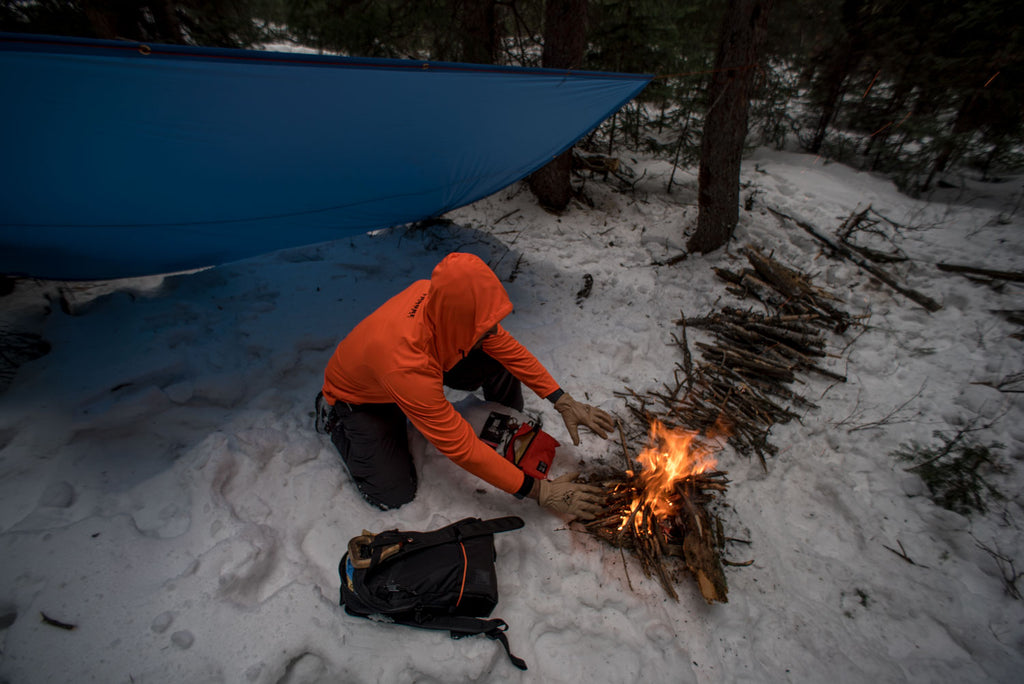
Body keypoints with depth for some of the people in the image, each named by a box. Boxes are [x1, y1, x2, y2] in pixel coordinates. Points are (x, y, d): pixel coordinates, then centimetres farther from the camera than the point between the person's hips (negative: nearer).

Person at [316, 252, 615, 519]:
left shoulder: (445, 300, -28)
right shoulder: (407, 364, -45)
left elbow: (508, 347, -14)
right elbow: (461, 446, -38)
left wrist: (564, 401, -19)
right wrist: (537, 490, -32)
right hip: (359, 396, -4)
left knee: (499, 358, -15)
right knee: (394, 494, -11)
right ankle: (333, 417, 11)